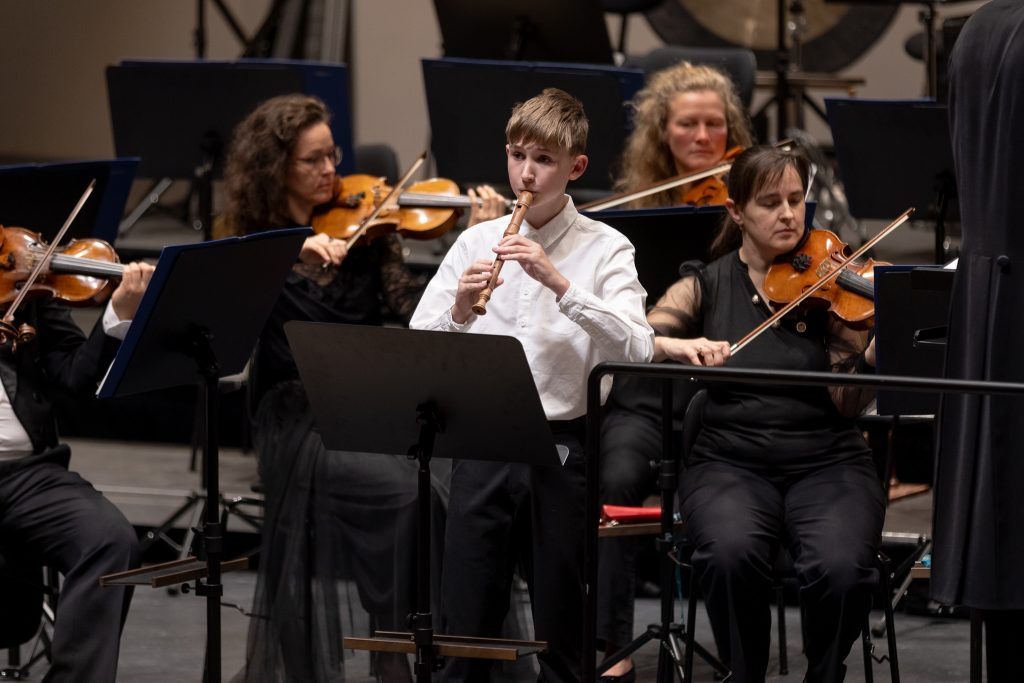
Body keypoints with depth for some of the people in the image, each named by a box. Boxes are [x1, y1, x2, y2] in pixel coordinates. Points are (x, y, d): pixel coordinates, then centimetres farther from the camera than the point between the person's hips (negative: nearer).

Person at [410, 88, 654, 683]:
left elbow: (637, 350, -15)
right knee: (464, 631, 2)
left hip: (563, 446, -2)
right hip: (483, 441, 2)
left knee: (561, 633, 5)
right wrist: (460, 312, -17)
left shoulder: (605, 249, 0)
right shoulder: (477, 241, 7)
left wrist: (560, 283, -23)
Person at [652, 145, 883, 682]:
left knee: (841, 566, -30)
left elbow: (847, 402, -6)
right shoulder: (706, 285, 7)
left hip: (827, 462, 0)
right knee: (732, 553, -34)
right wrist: (676, 345, -26)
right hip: (730, 462, 0)